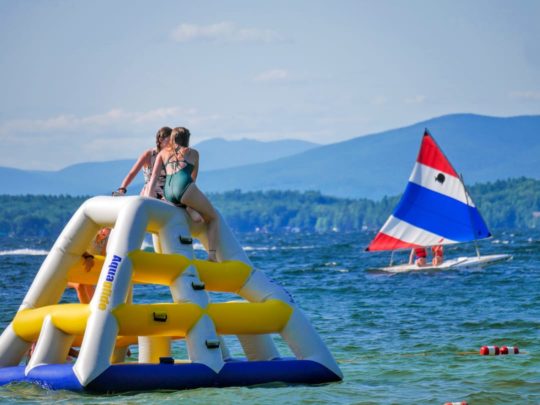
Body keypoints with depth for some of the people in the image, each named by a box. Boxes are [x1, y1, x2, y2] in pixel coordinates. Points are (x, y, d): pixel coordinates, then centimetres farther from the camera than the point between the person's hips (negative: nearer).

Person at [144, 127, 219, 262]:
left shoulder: (163, 153, 27)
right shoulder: (193, 153, 24)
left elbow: (153, 178, 15)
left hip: (168, 194, 4)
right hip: (184, 187, -4)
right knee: (213, 218, 11)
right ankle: (212, 254, -10)